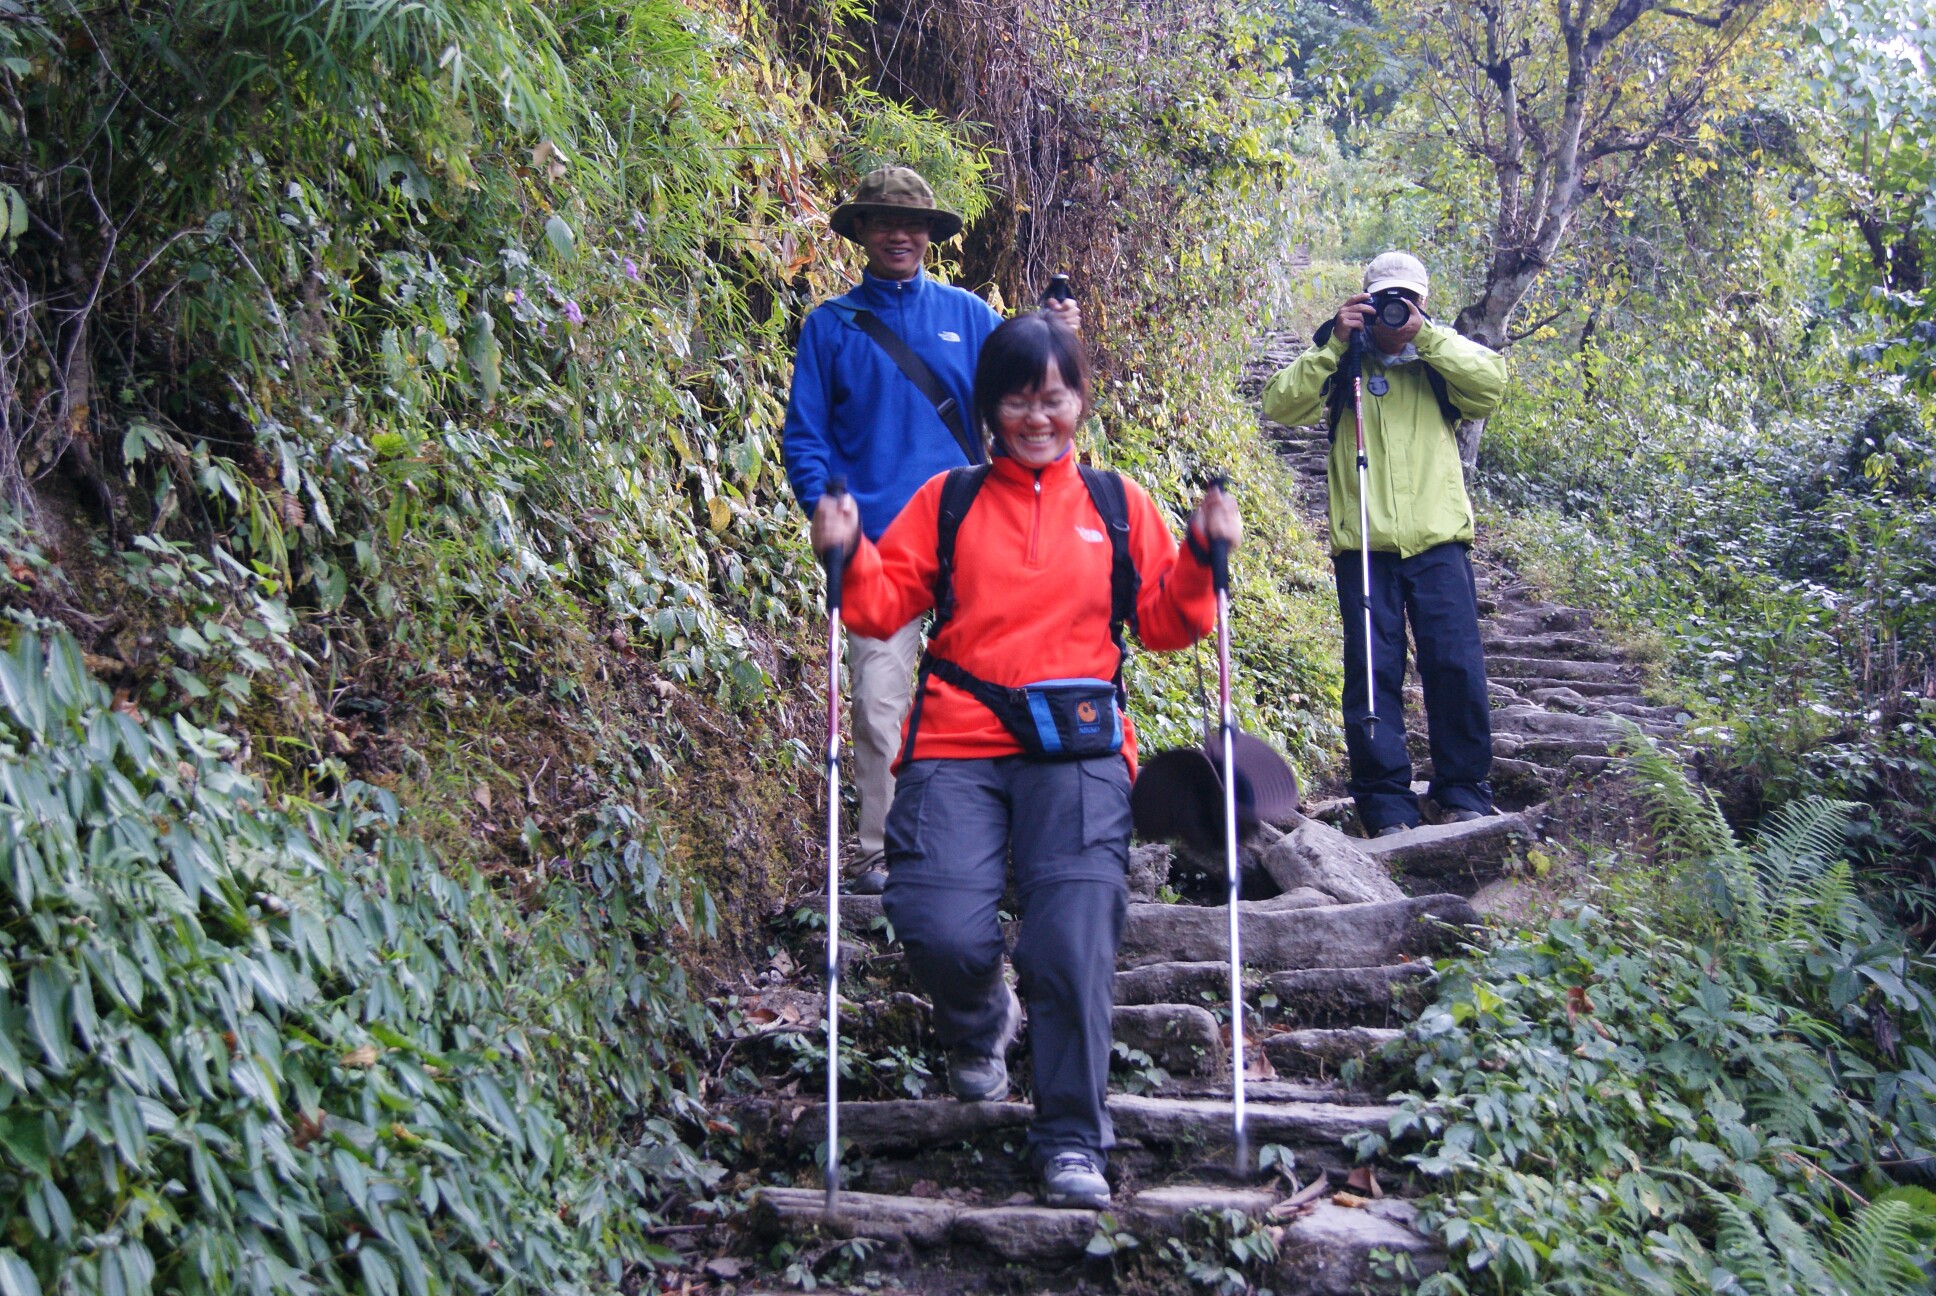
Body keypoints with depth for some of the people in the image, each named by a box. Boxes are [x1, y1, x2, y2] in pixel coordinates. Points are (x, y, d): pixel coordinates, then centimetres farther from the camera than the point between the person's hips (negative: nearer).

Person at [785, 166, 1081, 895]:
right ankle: (879, 852, 4)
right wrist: (829, 513, -9)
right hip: (877, 545, -2)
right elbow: (804, 434, 7)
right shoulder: (832, 325, 9)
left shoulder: (967, 315, 13)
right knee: (878, 704, -6)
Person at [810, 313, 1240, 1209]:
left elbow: (1165, 626, 14)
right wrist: (850, 558, -9)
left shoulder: (1117, 505, 16)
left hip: (1080, 749, 0)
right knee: (940, 931, -17)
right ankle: (979, 1026, 21)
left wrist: (1201, 559, -2)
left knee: (1073, 936, -17)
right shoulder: (947, 500, 14)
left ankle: (1072, 1141, -2)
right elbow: (885, 605, 9)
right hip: (957, 742, 0)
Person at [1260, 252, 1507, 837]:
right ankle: (1387, 806, 2)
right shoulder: (1343, 364, 13)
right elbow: (1281, 404, -2)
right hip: (1363, 545, 0)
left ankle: (1465, 793, 7)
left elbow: (1491, 383, -6)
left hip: (1438, 541, 0)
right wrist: (1335, 344, -7)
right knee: (1372, 671, -3)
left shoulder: (1443, 359, 14)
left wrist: (1425, 335, -7)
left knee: (1456, 666, -5)